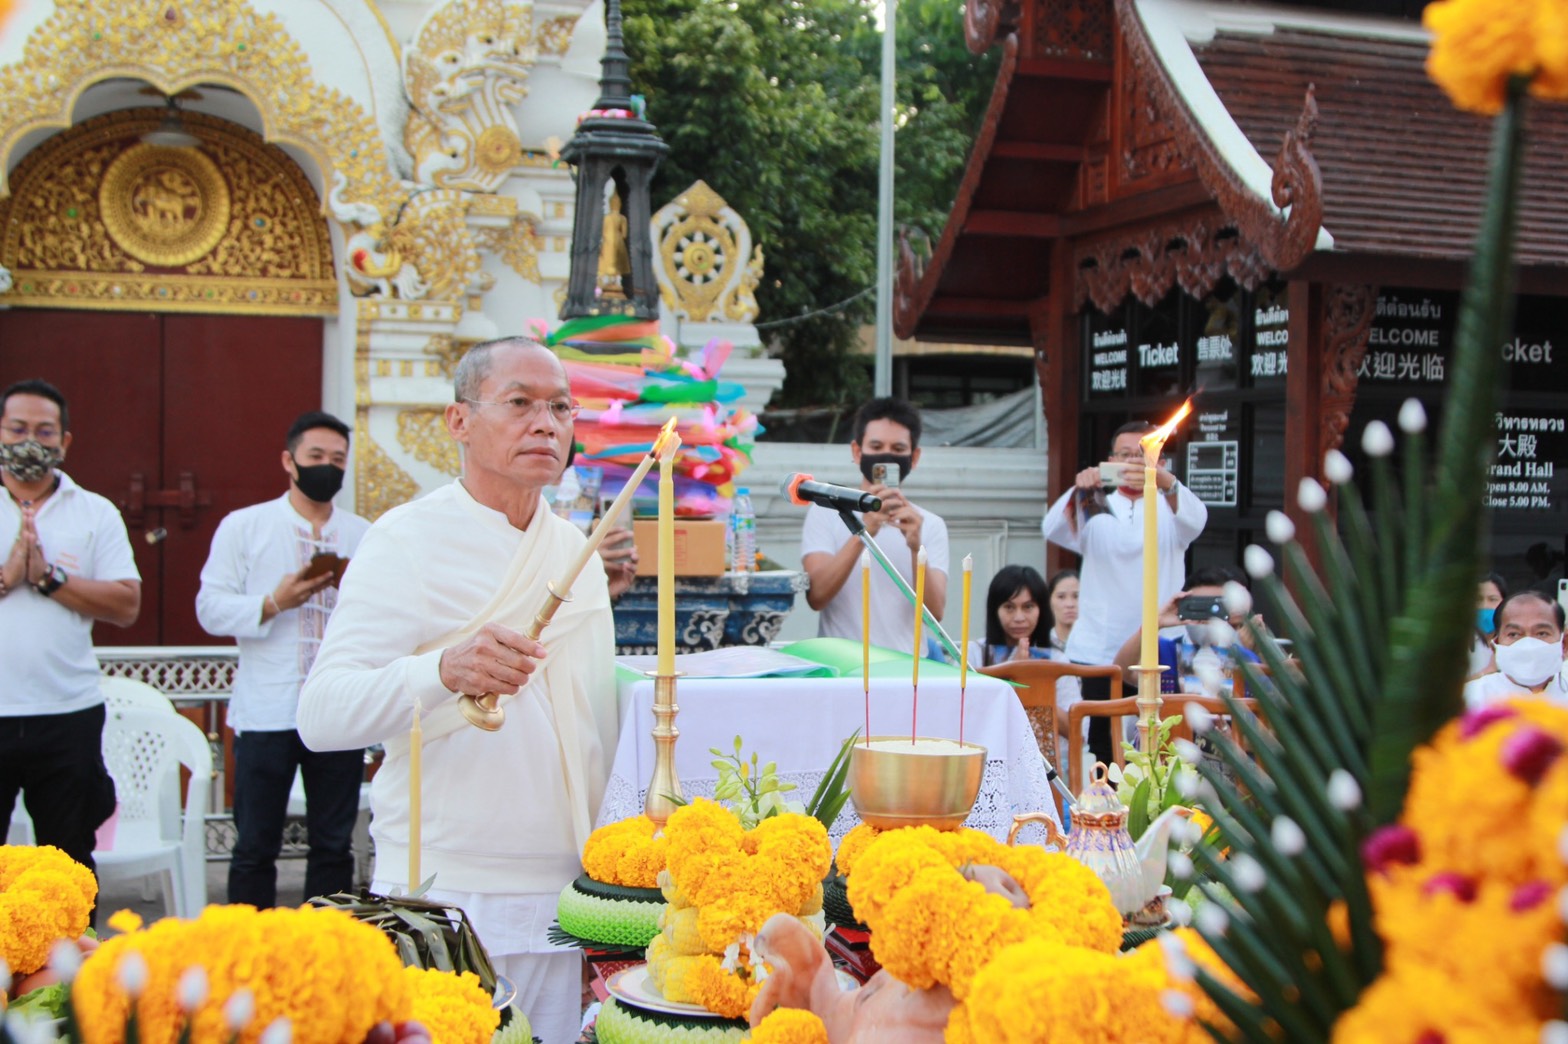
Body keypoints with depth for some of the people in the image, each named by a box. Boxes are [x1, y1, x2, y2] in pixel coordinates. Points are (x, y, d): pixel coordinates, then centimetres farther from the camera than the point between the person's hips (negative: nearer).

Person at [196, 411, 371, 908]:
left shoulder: (365, 536, 13)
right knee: (255, 846, 2)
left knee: (334, 845, 8)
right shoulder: (244, 526, 5)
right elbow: (210, 608, -1)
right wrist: (273, 604, -15)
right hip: (266, 713, -2)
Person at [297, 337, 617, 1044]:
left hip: (563, 901, 6)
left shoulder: (577, 549, 12)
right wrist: (445, 669, -37)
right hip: (448, 901, -6)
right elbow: (323, 714, -20)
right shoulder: (409, 538, -9)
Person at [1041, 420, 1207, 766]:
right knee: (1103, 747, -3)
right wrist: (1079, 490, -29)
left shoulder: (1171, 510, 11)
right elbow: (1053, 530, -8)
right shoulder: (1096, 511, 13)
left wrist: (1167, 483, -36)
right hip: (1099, 651, 1)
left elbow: (1194, 520, -14)